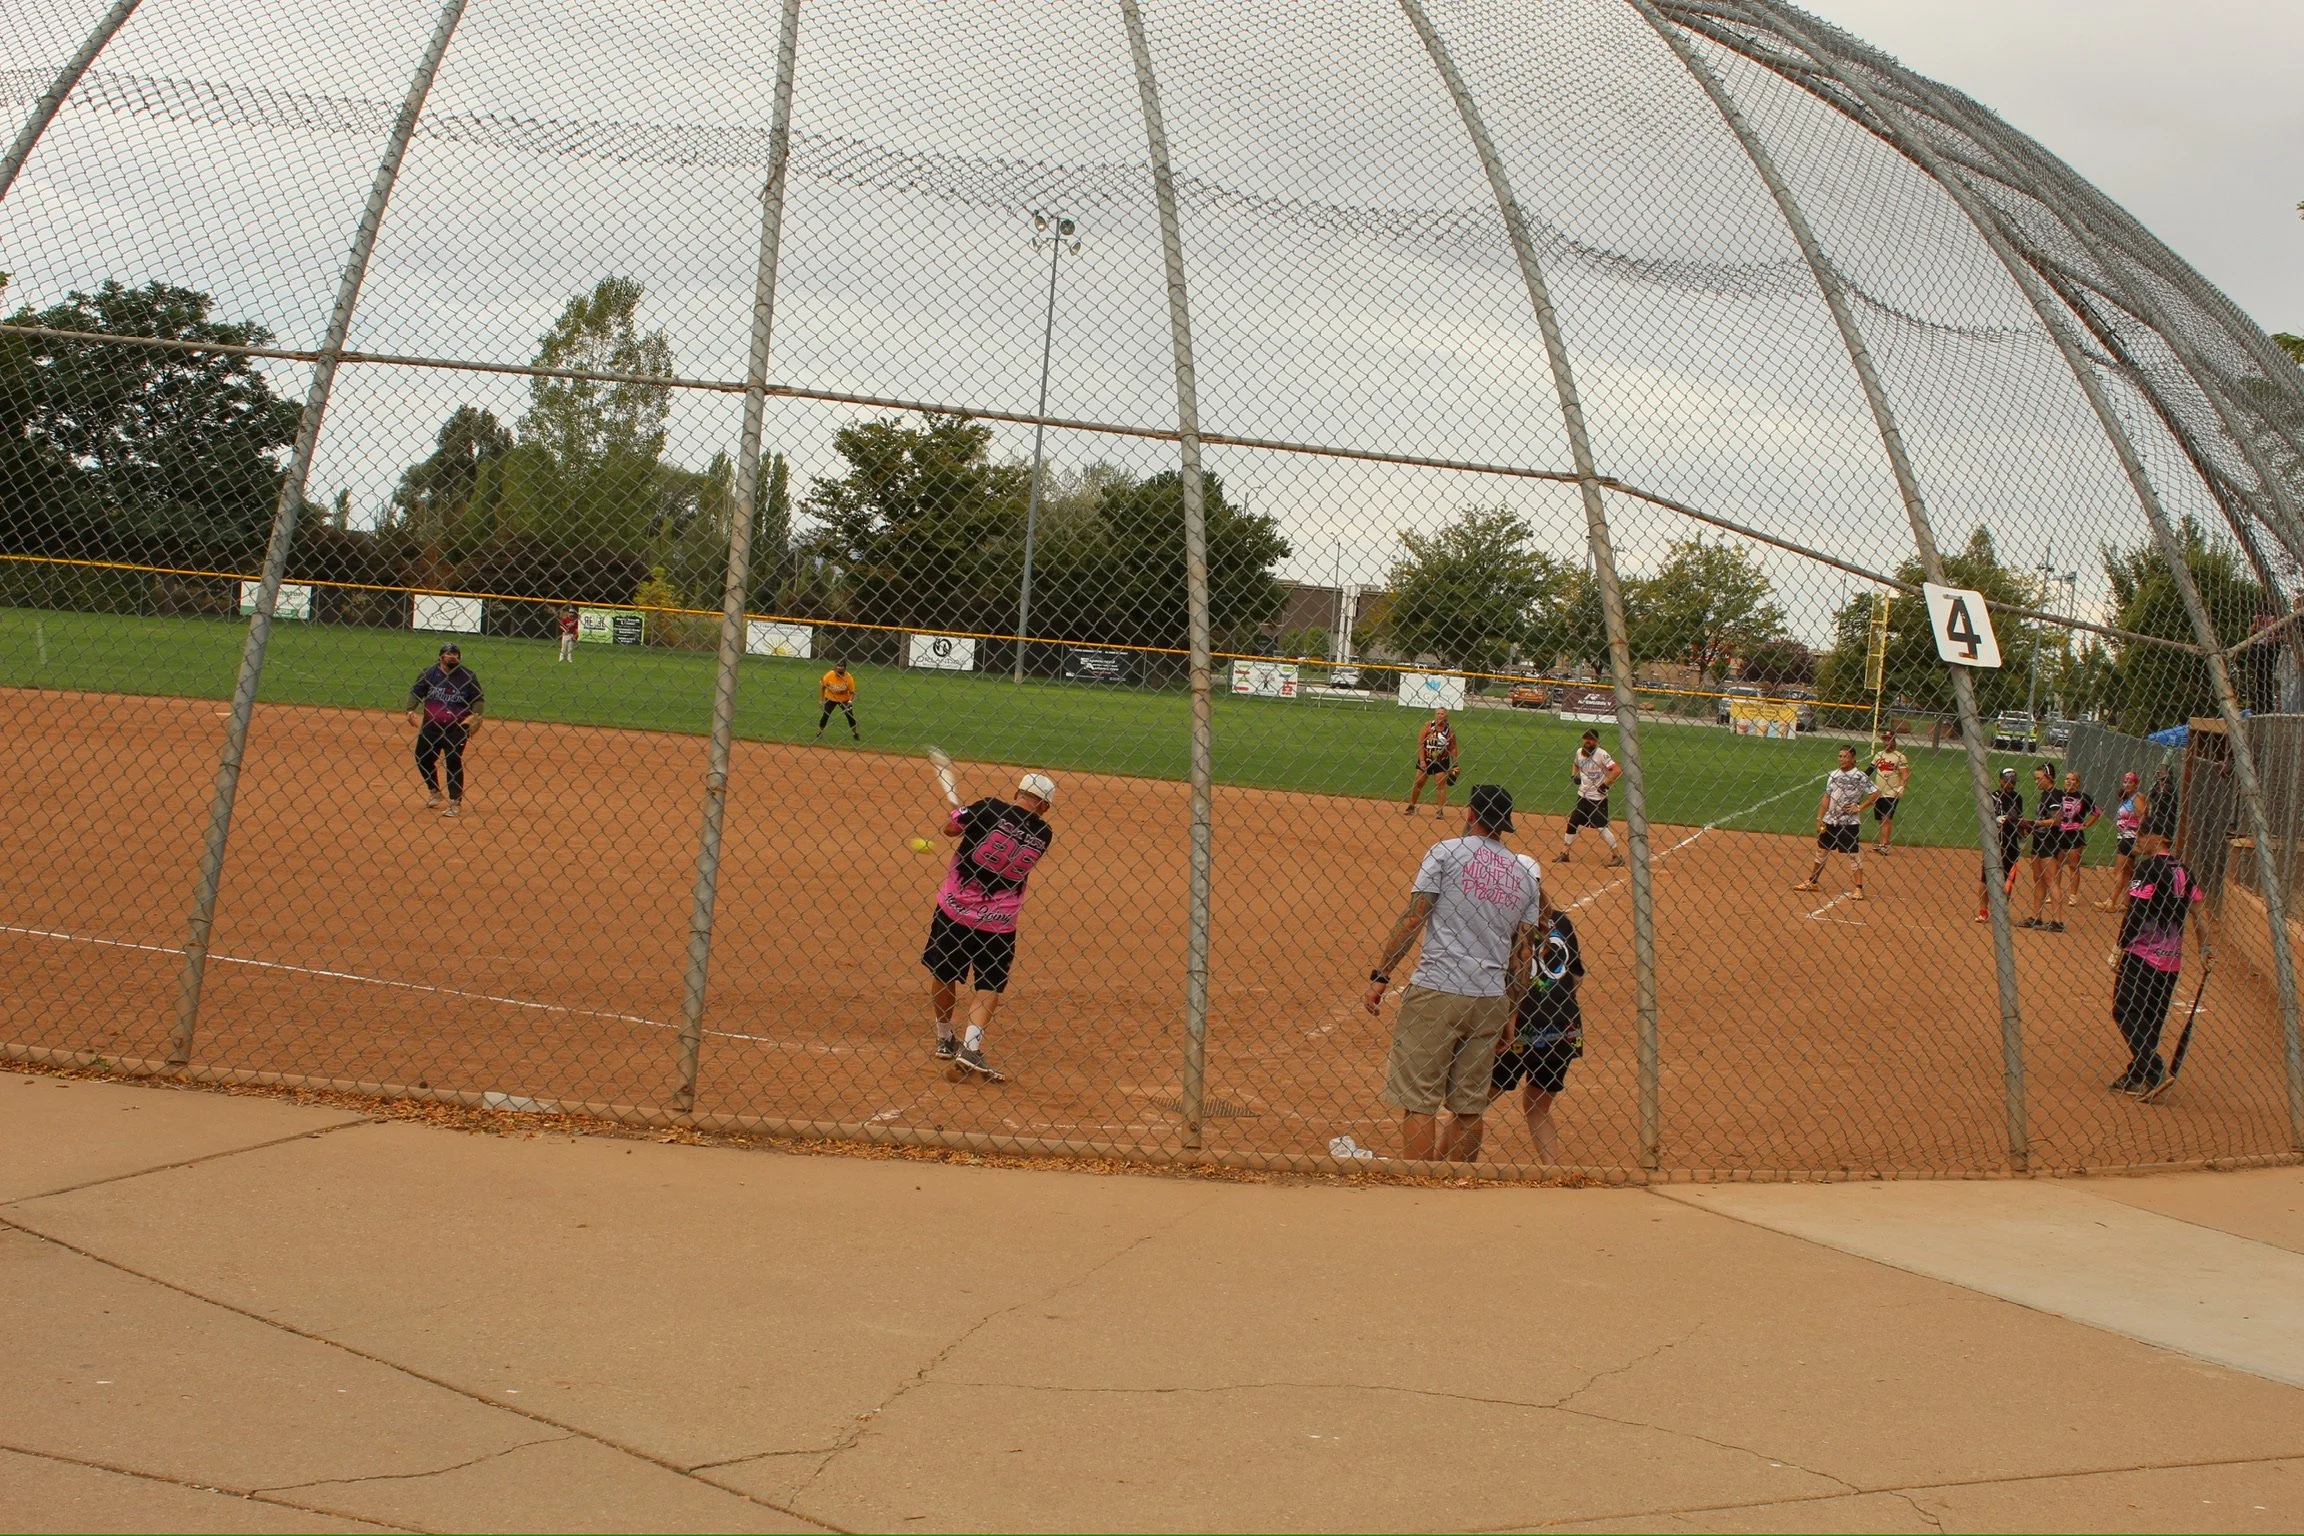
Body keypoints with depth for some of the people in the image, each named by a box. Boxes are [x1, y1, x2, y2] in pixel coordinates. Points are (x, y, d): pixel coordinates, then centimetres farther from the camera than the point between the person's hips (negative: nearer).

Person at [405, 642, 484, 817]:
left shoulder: (468, 676, -3)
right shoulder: (429, 673, 0)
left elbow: (479, 698, -2)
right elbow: (415, 692, 4)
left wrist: (476, 716, -16)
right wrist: (410, 710, -9)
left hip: (457, 728, -3)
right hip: (431, 725, 3)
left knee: (454, 762, -11)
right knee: (423, 759, 11)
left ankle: (456, 803, -4)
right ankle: (434, 792, 35)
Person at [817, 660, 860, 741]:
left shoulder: (849, 678, -25)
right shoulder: (829, 676, -25)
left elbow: (852, 692, -15)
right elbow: (822, 687, -8)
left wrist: (850, 701, -32)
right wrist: (821, 700, -7)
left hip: (844, 700, 0)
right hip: (831, 698, 0)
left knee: (850, 716, -2)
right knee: (825, 715, -7)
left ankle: (855, 734, 18)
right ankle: (819, 733, 11)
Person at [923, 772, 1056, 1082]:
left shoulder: (989, 809, -11)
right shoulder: (1043, 835, -2)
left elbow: (949, 828, -5)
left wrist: (959, 811, 17)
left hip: (954, 910, 0)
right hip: (997, 923, 0)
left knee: (942, 974, 19)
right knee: (990, 986, 9)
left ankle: (944, 1041, 31)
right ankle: (970, 1047, -12)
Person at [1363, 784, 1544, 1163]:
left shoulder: (1446, 852, 0)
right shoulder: (1526, 874, 13)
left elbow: (1413, 919, -7)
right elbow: (1522, 953, 11)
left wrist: (1379, 976, -6)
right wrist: (1510, 1013, 17)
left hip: (1435, 992, -5)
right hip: (1491, 1000, 5)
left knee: (1419, 1100, -4)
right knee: (1469, 1105, 11)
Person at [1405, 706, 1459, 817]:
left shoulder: (1450, 729, -5)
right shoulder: (1428, 725, -9)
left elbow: (1453, 748, 1)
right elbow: (1420, 743, -10)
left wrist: (1454, 765, -3)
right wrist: (1422, 761, -15)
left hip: (1442, 761, 0)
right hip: (1426, 759, 0)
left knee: (1441, 785, -5)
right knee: (1418, 783, 5)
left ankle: (1440, 811, -1)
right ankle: (1411, 807, 20)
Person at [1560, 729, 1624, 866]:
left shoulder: (1601, 754, -16)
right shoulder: (1579, 752, 5)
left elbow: (1617, 771, -23)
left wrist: (1605, 784, -21)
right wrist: (1574, 775, 7)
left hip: (1598, 798, -7)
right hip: (1582, 796, 7)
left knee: (1602, 827, -9)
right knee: (1572, 824, 10)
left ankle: (1617, 855, 1)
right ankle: (1565, 853, 21)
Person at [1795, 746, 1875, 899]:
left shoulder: (1859, 776, -7)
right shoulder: (1833, 775, 7)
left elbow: (1875, 793, -7)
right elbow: (1826, 797, 9)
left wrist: (1859, 807, -13)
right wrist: (1820, 819, 5)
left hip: (1850, 823, -5)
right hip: (1830, 821, 5)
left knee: (1854, 855, -4)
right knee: (1822, 851, 15)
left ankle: (1859, 889, -2)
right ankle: (1812, 882, 28)